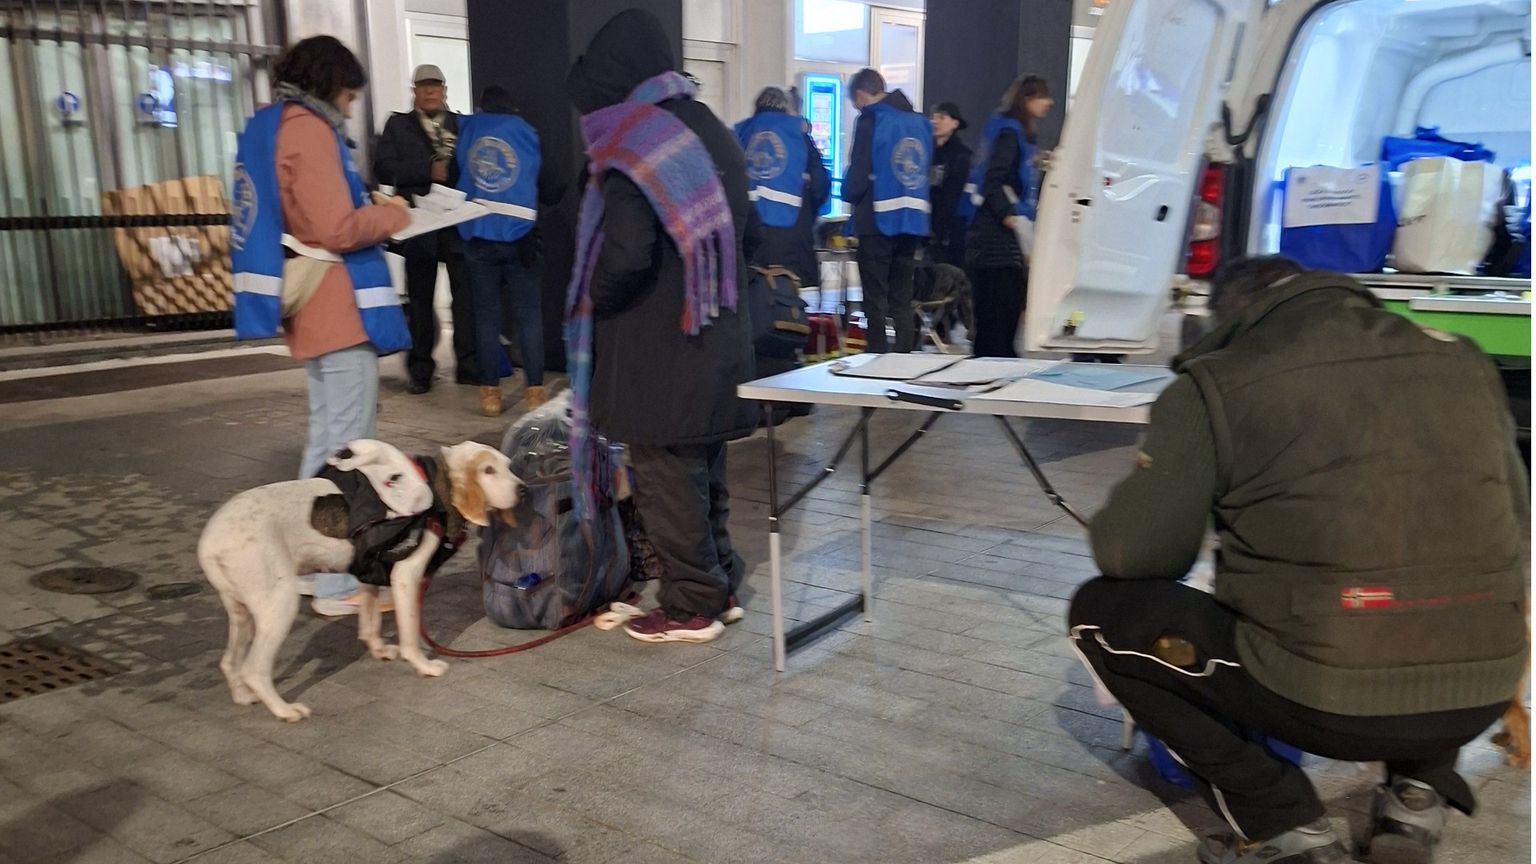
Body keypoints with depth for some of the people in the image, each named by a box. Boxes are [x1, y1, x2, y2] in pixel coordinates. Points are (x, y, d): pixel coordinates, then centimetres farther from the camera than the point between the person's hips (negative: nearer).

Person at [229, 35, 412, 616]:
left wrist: (369, 212, 14)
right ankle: (339, 583, -2)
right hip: (339, 308, -10)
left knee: (326, 438, 18)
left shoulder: (268, 127, 16)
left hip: (313, 308, 10)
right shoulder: (307, 130, -13)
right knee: (348, 446, -6)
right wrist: (391, 214, -4)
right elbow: (336, 229, -21)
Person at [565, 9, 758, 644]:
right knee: (704, 471, 17)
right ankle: (719, 586, 28)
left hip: (658, 350, -8)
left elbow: (624, 258, -25)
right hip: (717, 336, 8)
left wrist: (590, 301, -7)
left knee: (666, 477, 2)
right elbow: (743, 232, 17)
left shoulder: (630, 143, -15)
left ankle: (691, 606, 11)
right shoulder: (708, 129, 10)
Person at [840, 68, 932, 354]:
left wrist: (850, 195, 6)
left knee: (875, 299, 3)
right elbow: (926, 170, 11)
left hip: (879, 221, -6)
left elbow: (857, 179, -14)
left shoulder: (870, 121, -10)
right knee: (903, 300, 14)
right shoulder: (921, 122, 9)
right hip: (914, 220, 6)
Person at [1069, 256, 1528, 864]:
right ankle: (1420, 786, 20)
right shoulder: (1459, 361, 11)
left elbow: (1129, 556, -3)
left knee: (1100, 614, 13)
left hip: (1324, 698, -6)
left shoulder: (1215, 385, -4)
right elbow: (1516, 533, 19)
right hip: (1480, 695, 6)